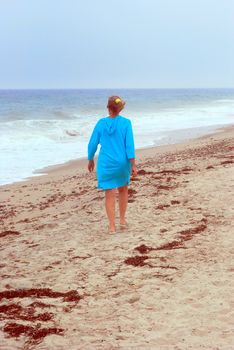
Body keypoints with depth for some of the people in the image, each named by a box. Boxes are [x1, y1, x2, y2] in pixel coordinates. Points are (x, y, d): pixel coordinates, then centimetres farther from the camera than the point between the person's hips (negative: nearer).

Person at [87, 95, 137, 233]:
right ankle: (122, 220, 27)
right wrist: (133, 165, -8)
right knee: (123, 190, 23)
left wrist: (90, 160, 16)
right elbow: (129, 145, -12)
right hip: (122, 162, 0)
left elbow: (92, 144, 1)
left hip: (106, 163, 0)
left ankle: (112, 226, 5)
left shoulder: (101, 123, -4)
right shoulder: (126, 122, -8)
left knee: (110, 194, 5)